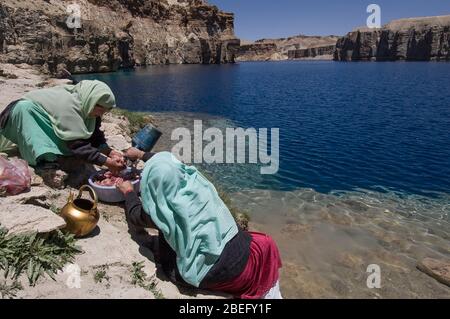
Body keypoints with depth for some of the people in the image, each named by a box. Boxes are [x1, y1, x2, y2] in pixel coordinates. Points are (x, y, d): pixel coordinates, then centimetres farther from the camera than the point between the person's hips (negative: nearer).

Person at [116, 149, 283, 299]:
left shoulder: (160, 211, -15)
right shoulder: (193, 178, -5)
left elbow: (135, 215, 10)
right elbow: (169, 165, 18)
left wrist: (128, 191, 28)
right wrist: (141, 154, 33)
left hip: (214, 273, -2)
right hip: (240, 258, 3)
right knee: (265, 244, 35)